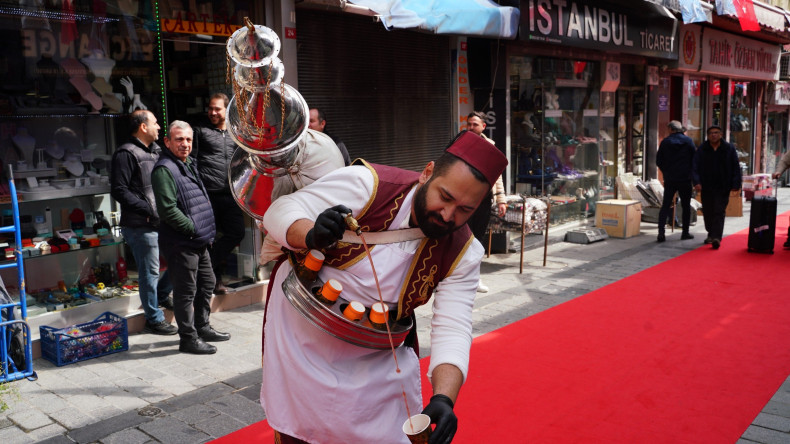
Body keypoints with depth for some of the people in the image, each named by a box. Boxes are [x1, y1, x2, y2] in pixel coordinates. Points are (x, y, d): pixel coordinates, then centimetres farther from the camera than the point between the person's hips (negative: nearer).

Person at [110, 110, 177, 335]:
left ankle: (161, 296, 35)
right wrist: (148, 209, -21)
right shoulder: (126, 153, -11)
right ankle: (154, 319, 13)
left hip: (161, 222, 8)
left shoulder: (155, 151, 15)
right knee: (150, 272, 0)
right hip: (141, 226, -8)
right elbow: (119, 190, -17)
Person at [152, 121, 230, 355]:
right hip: (181, 243, -10)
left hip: (199, 241, 10)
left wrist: (206, 230, 12)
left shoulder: (188, 164, 15)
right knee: (186, 291, 0)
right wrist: (193, 228, -16)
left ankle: (202, 327, 35)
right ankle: (188, 338, 12)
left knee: (206, 283, 19)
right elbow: (168, 210, -23)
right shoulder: (164, 169, -15)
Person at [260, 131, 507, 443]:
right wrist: (313, 236, -41)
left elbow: (452, 332, -16)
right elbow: (280, 213, -19)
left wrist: (444, 399, -32)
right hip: (301, 336, -2)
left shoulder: (463, 253, -13)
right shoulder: (367, 185, -24)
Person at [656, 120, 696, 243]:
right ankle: (685, 232, 12)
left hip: (669, 179, 1)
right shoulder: (688, 140, -2)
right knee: (686, 206, 9)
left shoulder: (665, 142, 0)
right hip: (685, 179, -1)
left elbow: (658, 161, 3)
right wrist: (690, 172, 14)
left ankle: (661, 231, -8)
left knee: (665, 205, 3)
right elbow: (695, 158, -1)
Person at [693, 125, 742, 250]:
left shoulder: (729, 148, 2)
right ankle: (711, 234, 28)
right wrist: (697, 182, -14)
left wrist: (735, 184, -4)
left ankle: (716, 237, -14)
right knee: (707, 212, 10)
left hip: (722, 188, -2)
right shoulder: (702, 149, 3)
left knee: (719, 212, -8)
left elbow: (736, 167, 3)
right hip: (706, 187, 2)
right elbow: (695, 167, -1)